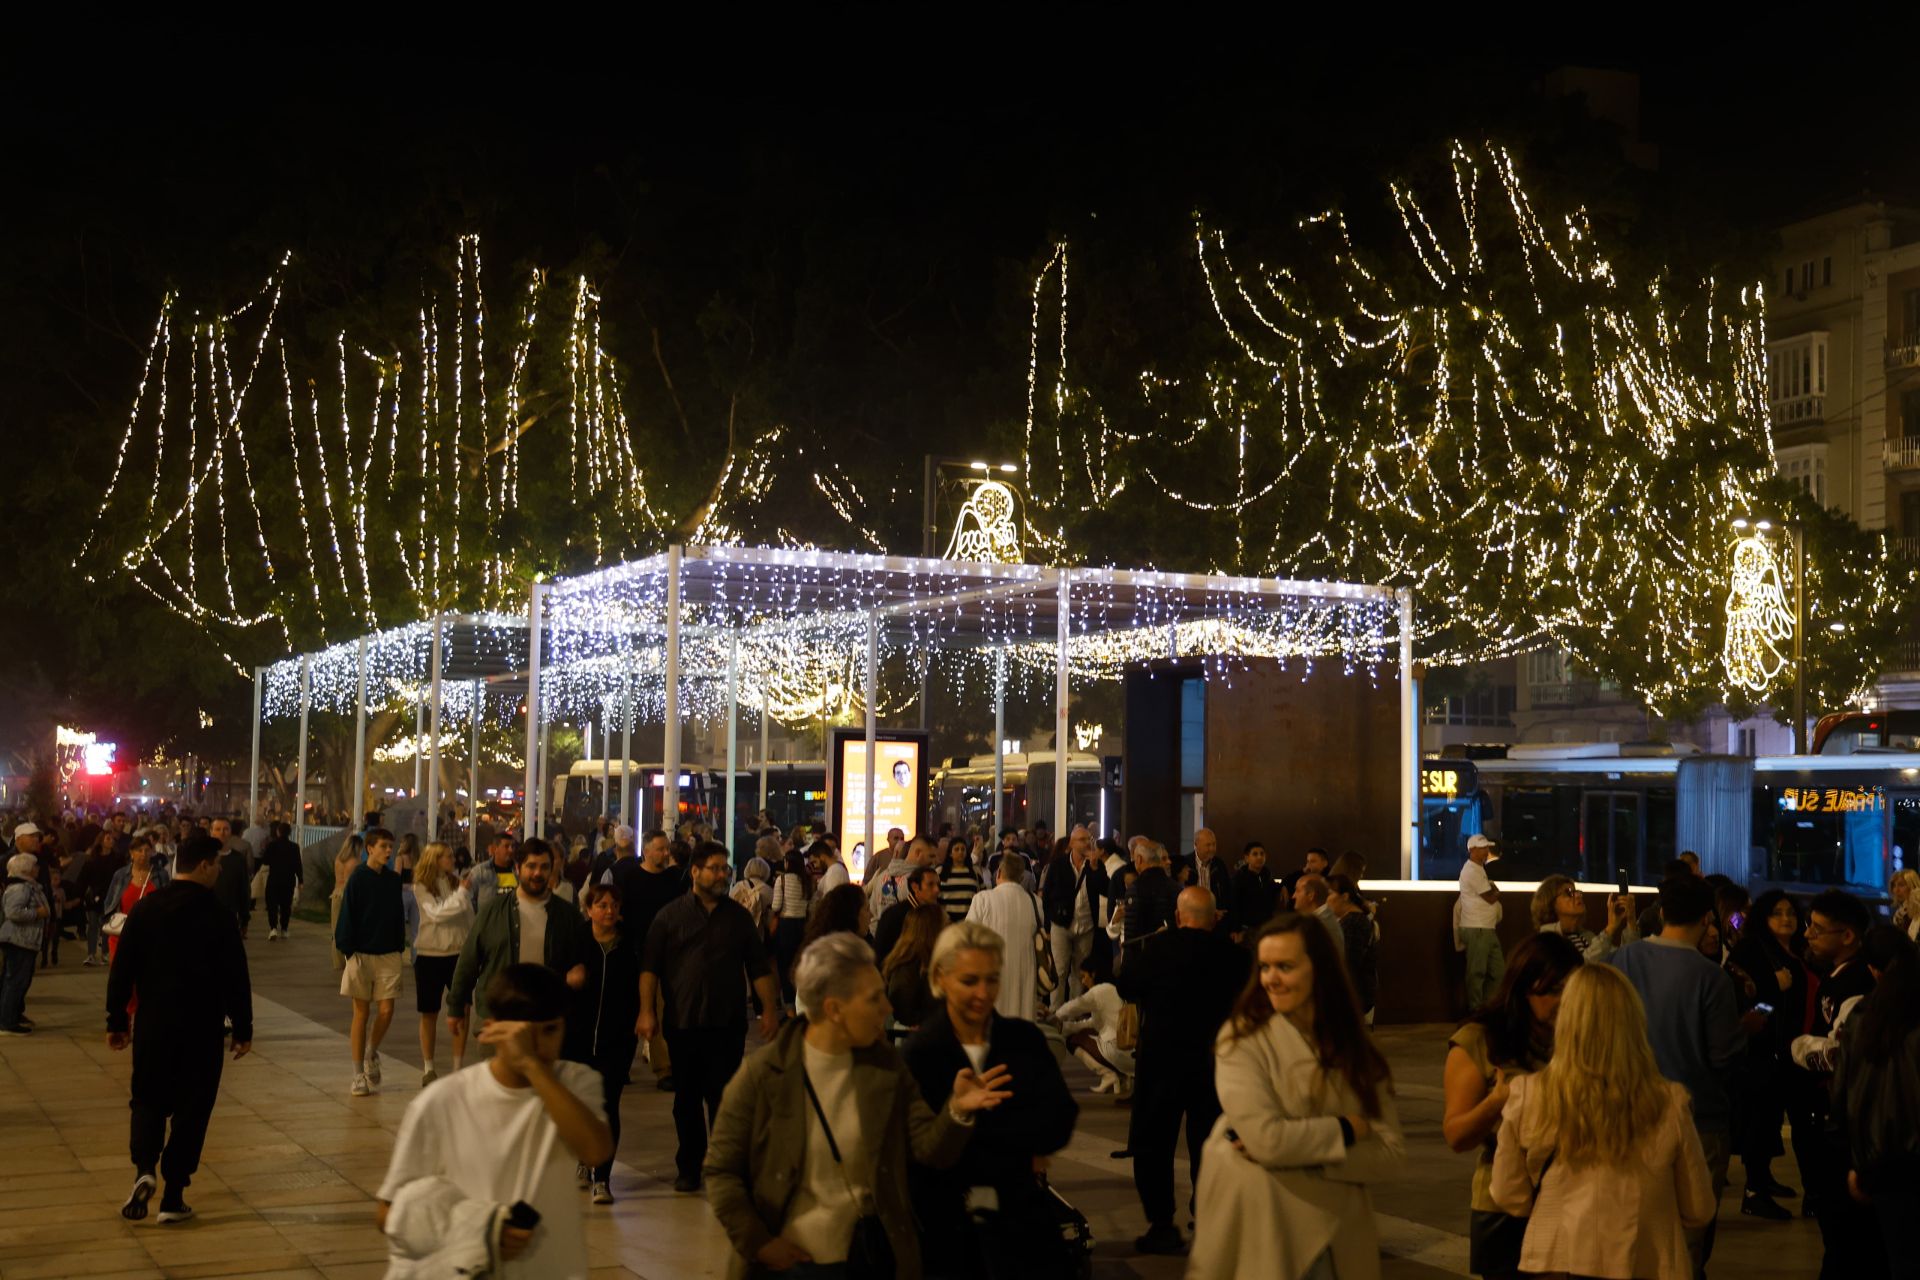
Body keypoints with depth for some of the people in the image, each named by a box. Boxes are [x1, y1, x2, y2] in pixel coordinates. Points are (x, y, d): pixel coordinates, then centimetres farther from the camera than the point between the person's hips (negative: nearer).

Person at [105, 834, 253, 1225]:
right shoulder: (219, 915, -9)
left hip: (153, 1024, 3)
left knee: (148, 1100, 16)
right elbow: (236, 977, -7)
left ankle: (144, 1170, -8)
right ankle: (173, 1197, 8)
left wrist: (117, 1022, 11)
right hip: (203, 1028, -2)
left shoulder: (145, 910, 0)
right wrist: (242, 1028, 2)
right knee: (191, 1108, 7)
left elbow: (122, 970, 2)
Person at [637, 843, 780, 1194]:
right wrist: (647, 1011, -10)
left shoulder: (738, 916, 9)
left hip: (727, 1023, 0)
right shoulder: (671, 915, 3)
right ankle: (689, 1168, 19)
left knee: (723, 1098, -2)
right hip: (682, 1021, 0)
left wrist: (770, 1009, 3)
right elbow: (650, 967, -1)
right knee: (687, 1099, 9)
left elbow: (759, 967, 11)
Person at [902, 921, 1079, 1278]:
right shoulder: (918, 1053, -12)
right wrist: (1023, 1149, -12)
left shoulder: (1025, 1039, 1)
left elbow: (1060, 1121, -11)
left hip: (1018, 1211, 3)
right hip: (945, 1222, -3)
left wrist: (977, 1125, -17)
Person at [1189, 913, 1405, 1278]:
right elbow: (1265, 1138, -21)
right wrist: (1348, 1130, -9)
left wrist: (1294, 1149, -16)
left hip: (1338, 1242, 4)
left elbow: (1391, 1153, -4)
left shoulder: (1355, 1050, 4)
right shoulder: (1242, 1038, -9)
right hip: (1258, 1234, -3)